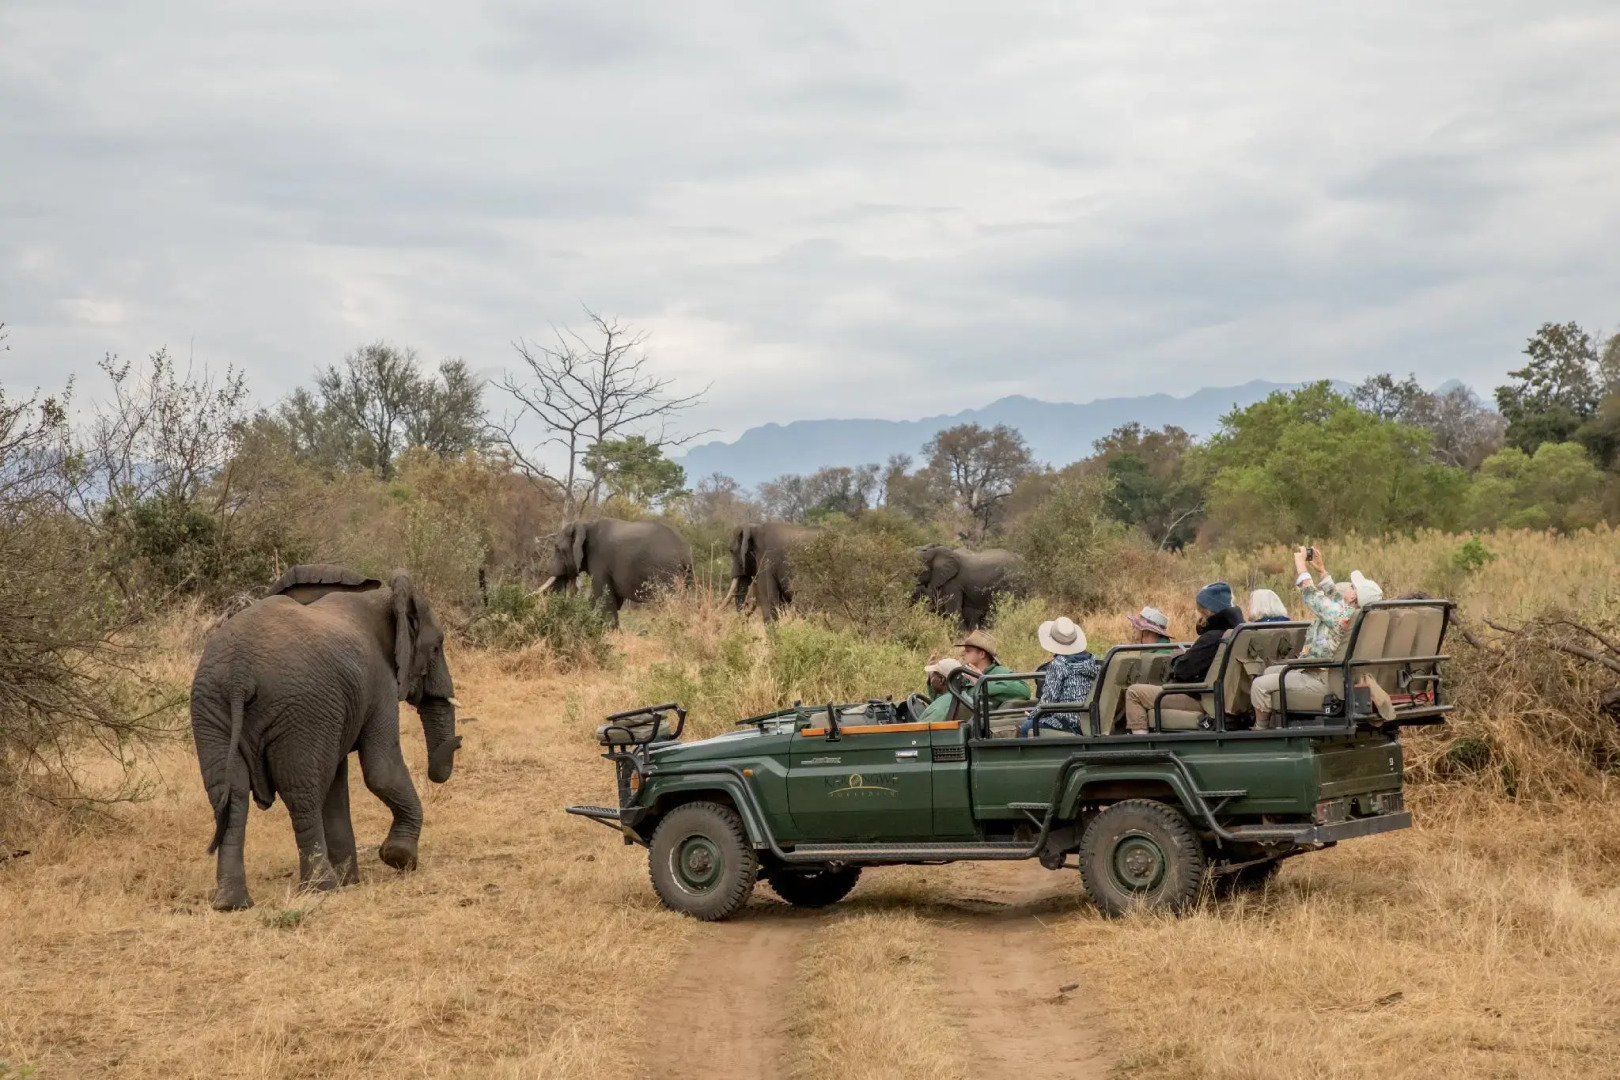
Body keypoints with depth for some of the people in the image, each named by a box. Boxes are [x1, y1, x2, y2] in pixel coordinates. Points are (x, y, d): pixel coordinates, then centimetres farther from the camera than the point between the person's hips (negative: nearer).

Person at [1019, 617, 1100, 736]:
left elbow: (1048, 700, -14)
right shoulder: (1093, 662, 6)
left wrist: (1032, 714, 6)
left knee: (1024, 728, 10)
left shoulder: (1057, 665, -14)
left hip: (1069, 724, -8)